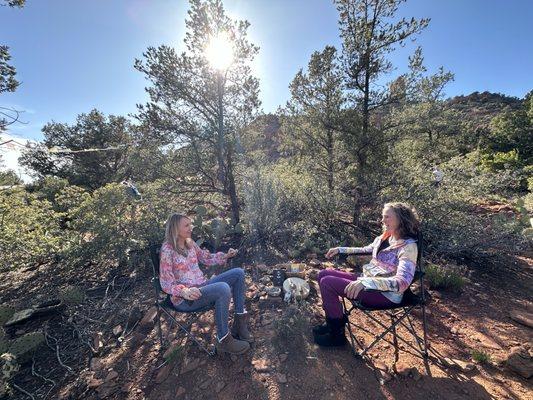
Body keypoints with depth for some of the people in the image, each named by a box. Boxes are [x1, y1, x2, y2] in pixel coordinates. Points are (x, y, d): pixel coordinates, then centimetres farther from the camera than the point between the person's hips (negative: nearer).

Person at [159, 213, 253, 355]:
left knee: (238, 273, -4)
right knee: (223, 288, -35)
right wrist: (185, 291, -32)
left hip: (202, 287, 8)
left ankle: (239, 324, 1)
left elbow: (207, 258, 18)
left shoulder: (190, 243, 7)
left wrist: (225, 256, 2)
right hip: (185, 299, -8)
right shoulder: (168, 249, -14)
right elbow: (166, 283, -14)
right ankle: (224, 341, -14)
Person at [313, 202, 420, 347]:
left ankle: (337, 334, 3)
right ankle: (335, 321, 18)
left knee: (327, 283, -19)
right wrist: (341, 249, 17)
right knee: (324, 274, 2)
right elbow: (366, 250, 25)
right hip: (367, 280, 8)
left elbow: (402, 282, -30)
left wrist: (365, 282, -42)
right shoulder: (383, 238, 6)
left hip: (385, 294, -8)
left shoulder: (408, 246, -18)